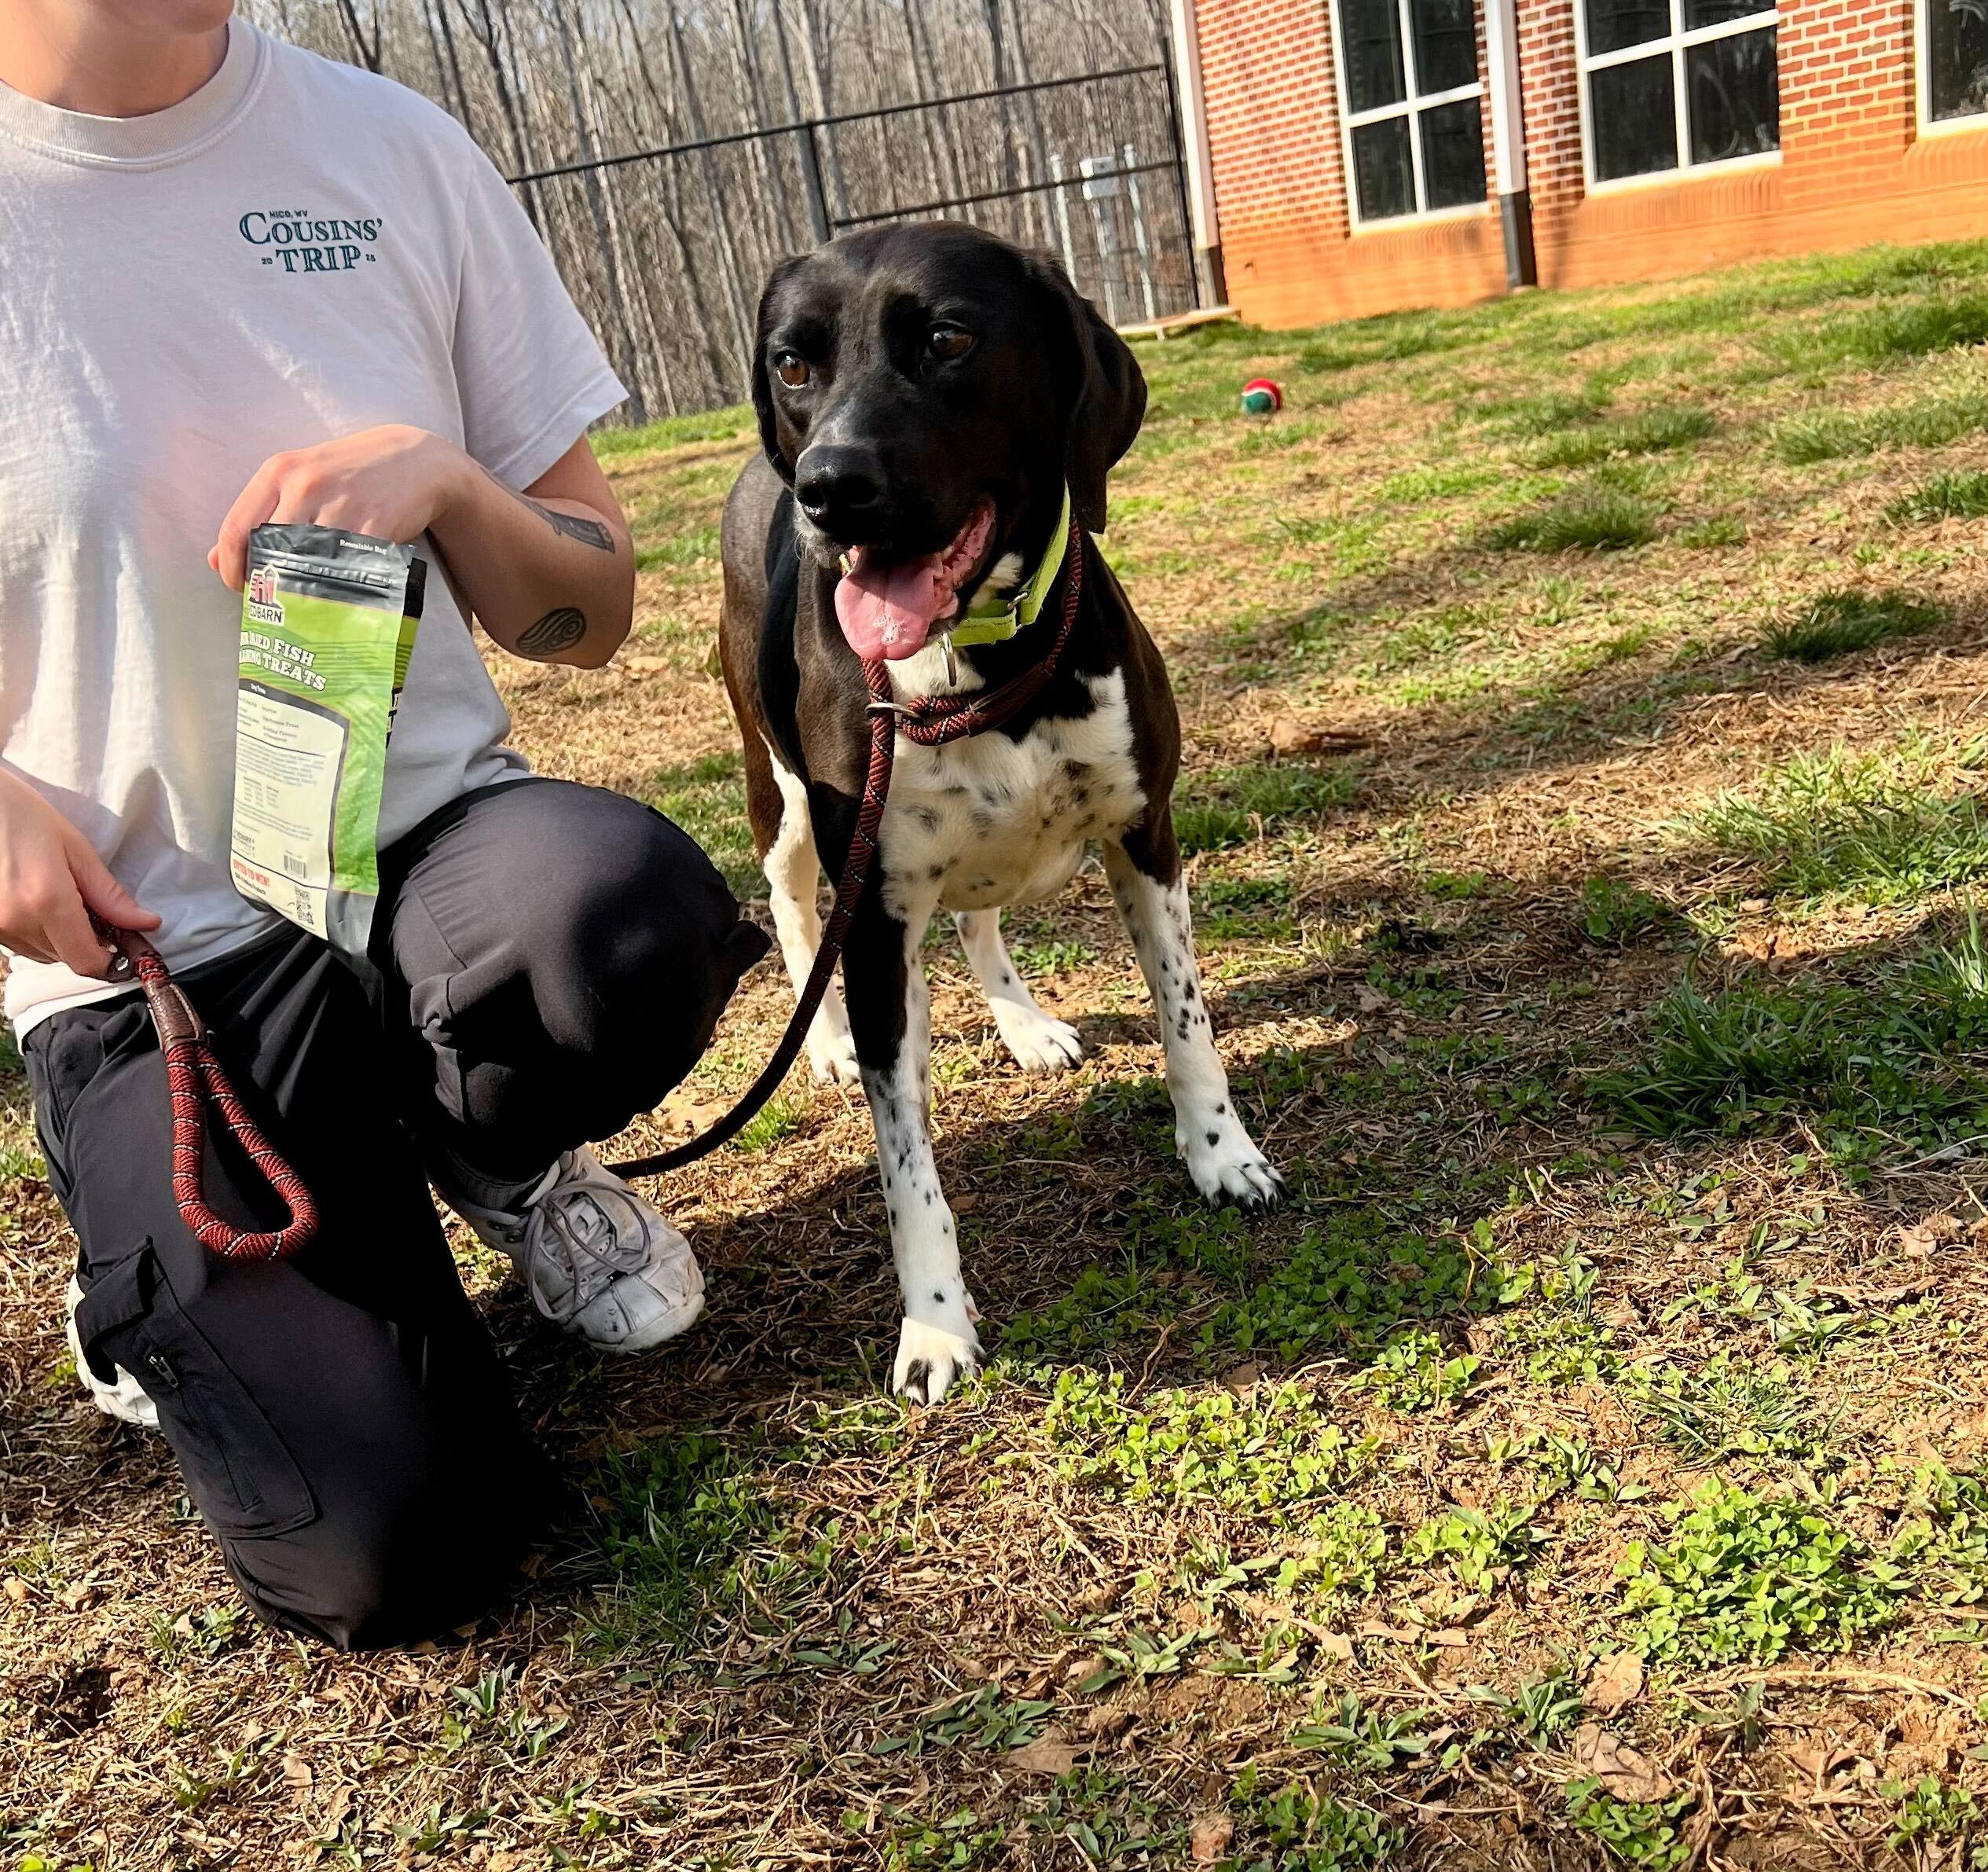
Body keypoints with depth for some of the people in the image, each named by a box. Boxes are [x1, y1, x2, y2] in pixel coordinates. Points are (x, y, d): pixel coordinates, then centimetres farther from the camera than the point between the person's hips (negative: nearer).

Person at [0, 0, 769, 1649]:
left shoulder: (394, 151, 2)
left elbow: (593, 615, 4)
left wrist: (441, 477, -15)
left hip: (435, 834, 2)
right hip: (149, 955, -2)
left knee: (624, 901, -36)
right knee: (393, 1552, -15)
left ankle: (499, 1167, 1)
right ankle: (177, 1275, 18)